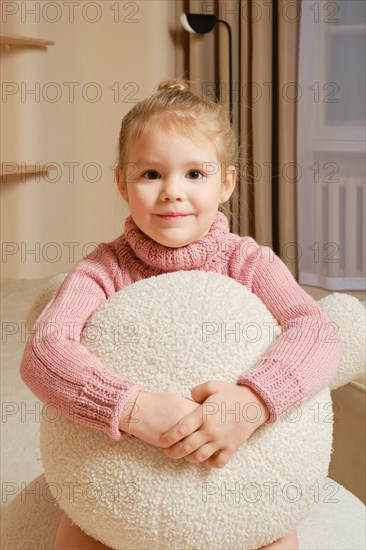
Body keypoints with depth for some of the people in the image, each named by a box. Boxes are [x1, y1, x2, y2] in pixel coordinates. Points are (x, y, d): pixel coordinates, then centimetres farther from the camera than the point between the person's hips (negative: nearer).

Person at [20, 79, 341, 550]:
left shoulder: (247, 261, -8)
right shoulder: (105, 268, -10)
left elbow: (317, 332, -24)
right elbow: (43, 352, -25)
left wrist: (254, 401, -43)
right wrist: (133, 409, -41)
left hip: (230, 464, 1)